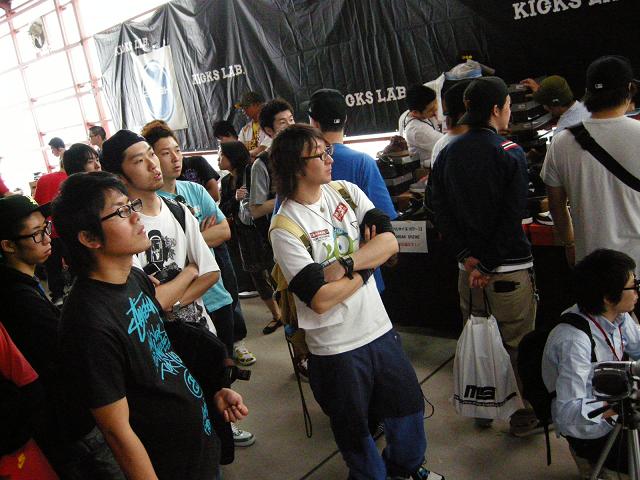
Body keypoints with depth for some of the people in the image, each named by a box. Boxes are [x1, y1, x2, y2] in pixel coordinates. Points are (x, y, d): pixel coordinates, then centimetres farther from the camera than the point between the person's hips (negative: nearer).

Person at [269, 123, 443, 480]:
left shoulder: (346, 191, -1)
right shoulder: (285, 229, -18)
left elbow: (390, 243, -9)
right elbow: (320, 299, -23)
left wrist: (344, 266, -22)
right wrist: (365, 266, -11)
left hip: (380, 328, 6)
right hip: (337, 347, -5)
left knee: (408, 404, 23)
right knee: (355, 429, 16)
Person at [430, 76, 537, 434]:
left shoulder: (447, 154, 3)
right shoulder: (510, 153, -12)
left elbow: (441, 210, -1)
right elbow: (512, 217, -17)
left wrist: (468, 257, -4)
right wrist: (489, 266, -11)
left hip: (469, 263, 5)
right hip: (510, 266, -5)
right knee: (517, 345, 9)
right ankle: (523, 415, 22)